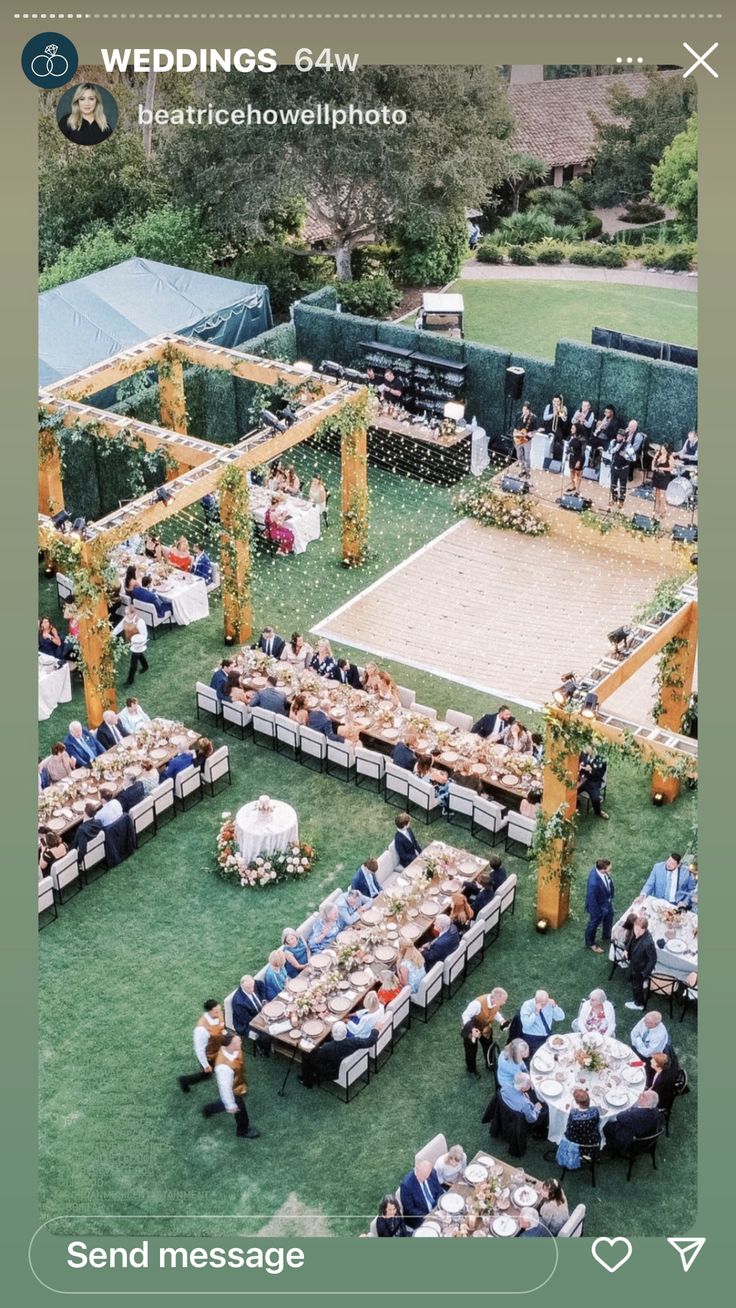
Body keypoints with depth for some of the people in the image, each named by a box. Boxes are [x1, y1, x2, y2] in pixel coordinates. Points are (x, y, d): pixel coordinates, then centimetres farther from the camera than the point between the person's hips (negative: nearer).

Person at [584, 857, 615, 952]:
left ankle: (606, 938, 62)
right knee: (593, 925, 22)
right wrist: (595, 914, -18)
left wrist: (610, 897, 16)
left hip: (608, 902, 8)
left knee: (608, 921, 32)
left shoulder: (601, 871, -21)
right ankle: (590, 943, 49)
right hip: (599, 907, -8)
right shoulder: (594, 883, -45)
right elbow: (592, 899, -31)